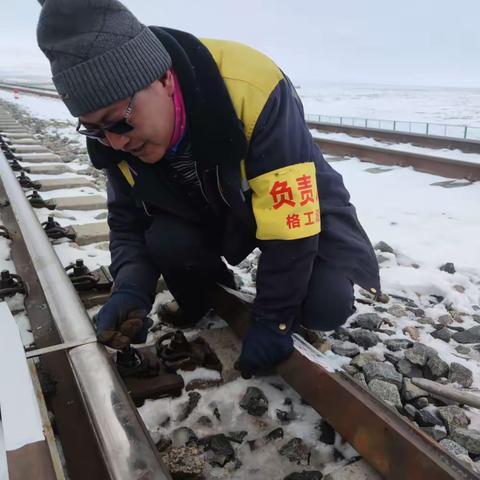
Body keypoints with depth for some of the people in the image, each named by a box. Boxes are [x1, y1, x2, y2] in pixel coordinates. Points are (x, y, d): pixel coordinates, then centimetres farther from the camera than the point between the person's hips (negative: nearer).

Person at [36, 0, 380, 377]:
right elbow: (128, 221, -7)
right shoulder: (114, 134, -19)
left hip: (300, 209, -3)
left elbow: (291, 217, -33)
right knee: (165, 241, -25)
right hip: (211, 210, 4)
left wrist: (273, 319, -25)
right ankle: (202, 302, 8)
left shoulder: (250, 89, -39)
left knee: (326, 306, -25)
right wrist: (130, 290, -27)